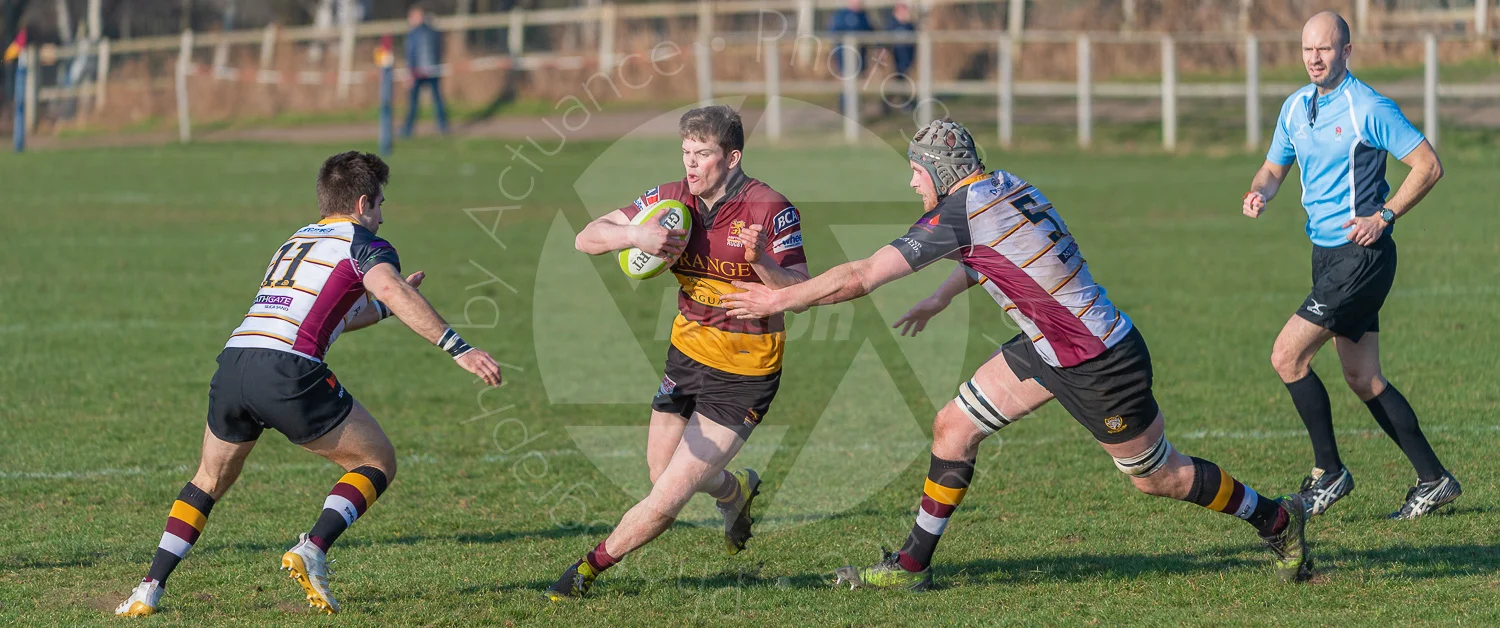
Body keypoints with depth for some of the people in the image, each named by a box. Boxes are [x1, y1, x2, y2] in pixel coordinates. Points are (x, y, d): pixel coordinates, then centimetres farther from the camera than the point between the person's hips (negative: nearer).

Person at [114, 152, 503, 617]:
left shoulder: (295, 242, 31)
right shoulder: (364, 245, 8)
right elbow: (391, 289, -13)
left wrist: (385, 306, 52)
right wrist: (458, 349, -19)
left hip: (233, 364, 7)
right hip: (289, 373, -6)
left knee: (210, 481, 26)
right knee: (377, 462, 11)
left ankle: (149, 590, 13)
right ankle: (312, 551, -8)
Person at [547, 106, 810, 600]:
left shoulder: (772, 210, -19)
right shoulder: (671, 201, -5)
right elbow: (586, 240, -5)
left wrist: (760, 261, -40)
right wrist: (635, 234, -26)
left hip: (743, 376, -6)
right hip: (687, 353, 6)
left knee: (667, 498, -9)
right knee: (664, 478, 18)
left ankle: (590, 567, 12)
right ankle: (737, 489, 50)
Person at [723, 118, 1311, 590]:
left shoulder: (959, 212, -24)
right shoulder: (1004, 185, 1)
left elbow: (862, 276, -24)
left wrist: (780, 299, -15)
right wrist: (939, 298, 27)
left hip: (1100, 366, -9)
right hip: (1049, 347, 9)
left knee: (1157, 476, 7)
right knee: (952, 428, 6)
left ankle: (1276, 519, 27)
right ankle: (912, 564, 14)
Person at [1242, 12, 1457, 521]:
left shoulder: (1369, 109, -13)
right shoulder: (1295, 107, 10)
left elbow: (1428, 165, -12)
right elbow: (1275, 167, 20)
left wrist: (1384, 216, -17)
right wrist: (1259, 193, -3)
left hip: (1361, 254, -8)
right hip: (1328, 254, 8)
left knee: (1287, 356, -12)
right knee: (1363, 380, 9)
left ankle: (1328, 473, -1)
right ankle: (1433, 479, 15)